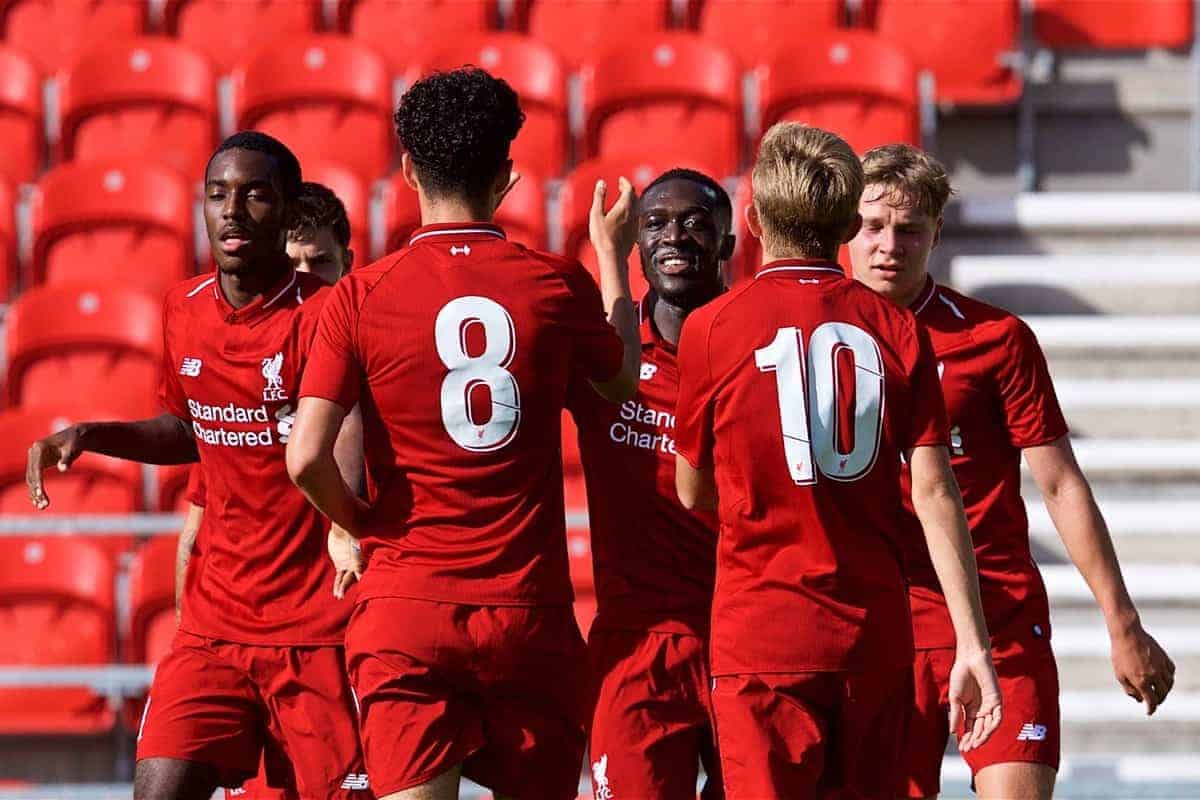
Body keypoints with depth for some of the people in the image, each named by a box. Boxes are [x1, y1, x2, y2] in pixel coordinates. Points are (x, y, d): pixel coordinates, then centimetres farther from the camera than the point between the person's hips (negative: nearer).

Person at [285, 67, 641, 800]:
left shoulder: (362, 297, -5)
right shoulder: (556, 285, -1)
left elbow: (308, 458, -11)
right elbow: (625, 381, 19)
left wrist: (357, 528, 9)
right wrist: (614, 257, 32)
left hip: (405, 603, -1)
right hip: (528, 606, 1)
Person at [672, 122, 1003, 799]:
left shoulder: (711, 328, -3)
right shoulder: (897, 330, 4)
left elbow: (694, 493, 8)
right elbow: (935, 494, -3)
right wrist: (973, 644, -3)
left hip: (761, 637, -3)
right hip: (876, 640, 3)